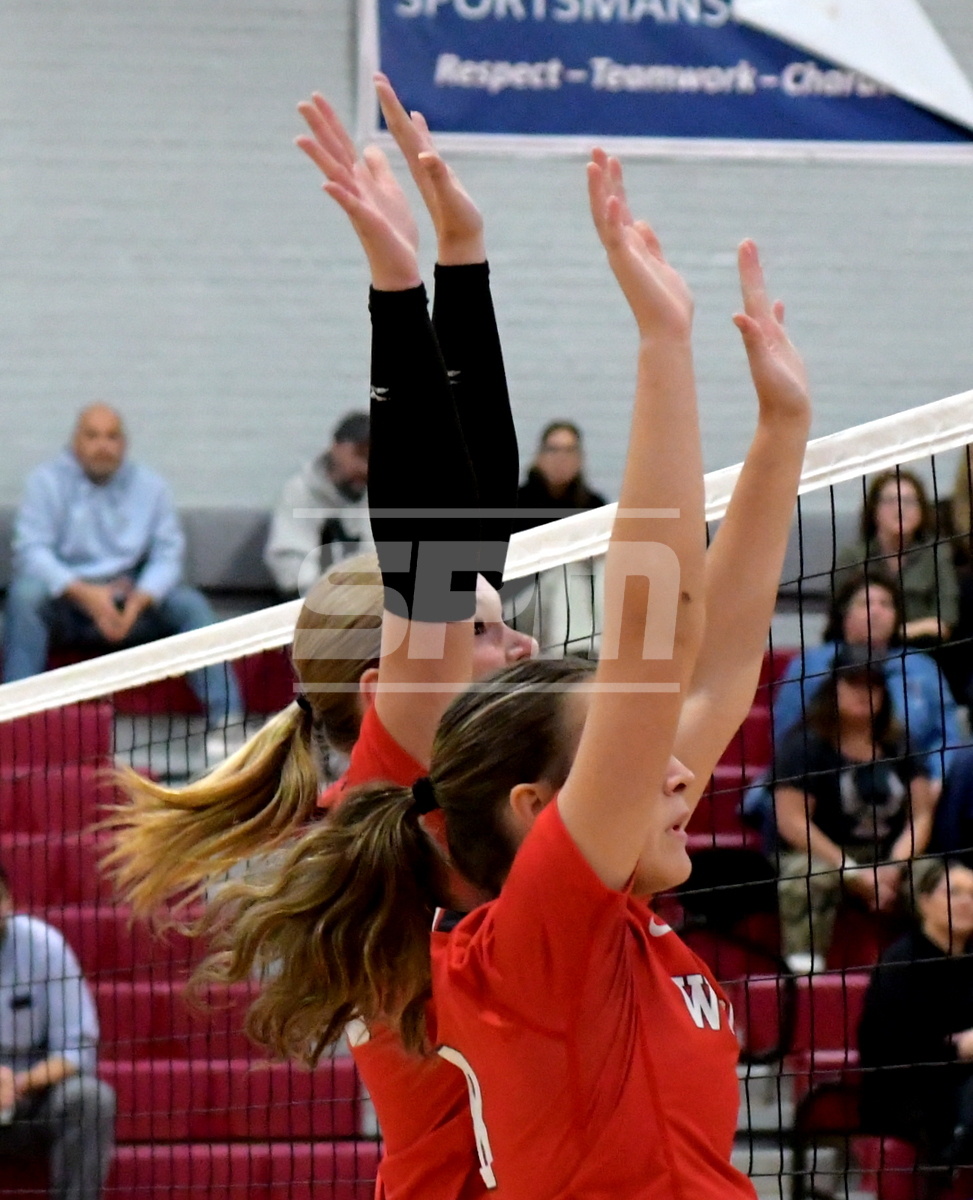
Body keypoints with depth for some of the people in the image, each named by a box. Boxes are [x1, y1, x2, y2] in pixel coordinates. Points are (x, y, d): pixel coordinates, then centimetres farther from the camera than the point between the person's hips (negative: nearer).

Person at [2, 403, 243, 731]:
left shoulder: (149, 486, 8)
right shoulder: (47, 481, 0)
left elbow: (167, 554, 1)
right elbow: (31, 550, -11)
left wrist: (139, 600, -20)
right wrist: (83, 593, -26)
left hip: (131, 605, 2)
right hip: (64, 600, -2)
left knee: (191, 603, -21)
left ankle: (226, 716, -26)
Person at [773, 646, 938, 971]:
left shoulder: (899, 746, 14)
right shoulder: (806, 744, -2)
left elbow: (921, 814, 8)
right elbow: (791, 821, -10)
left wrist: (895, 867, -11)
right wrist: (853, 873, -14)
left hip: (890, 858, 4)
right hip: (820, 856, -4)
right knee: (808, 878, -38)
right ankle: (803, 969, -48)